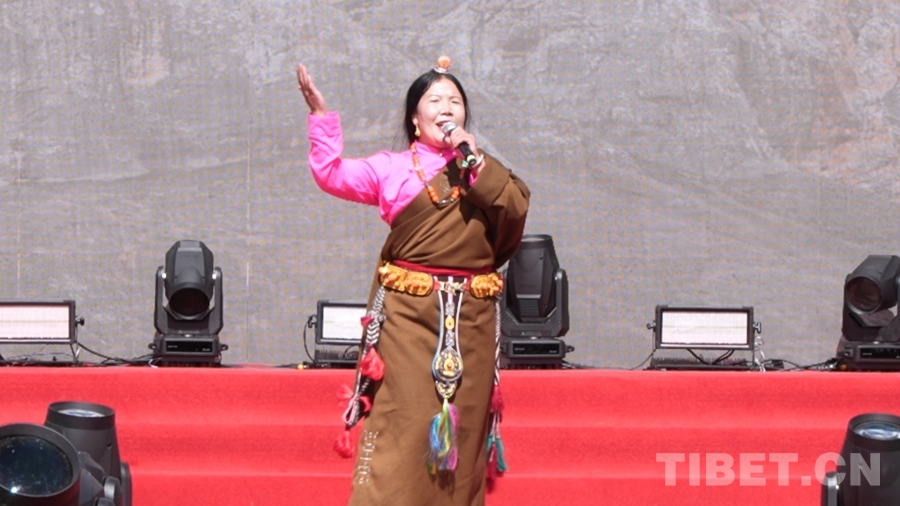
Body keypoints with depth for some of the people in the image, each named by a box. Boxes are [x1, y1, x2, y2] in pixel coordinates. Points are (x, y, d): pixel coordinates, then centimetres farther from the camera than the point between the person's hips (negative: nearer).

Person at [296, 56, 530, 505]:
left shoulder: (484, 172, 16)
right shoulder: (392, 168, 8)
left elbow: (516, 209, -2)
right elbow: (332, 174, -4)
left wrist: (473, 163, -5)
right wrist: (320, 114, -11)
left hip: (469, 318, 3)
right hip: (408, 313, -3)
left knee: (463, 425, 4)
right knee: (402, 421, -9)